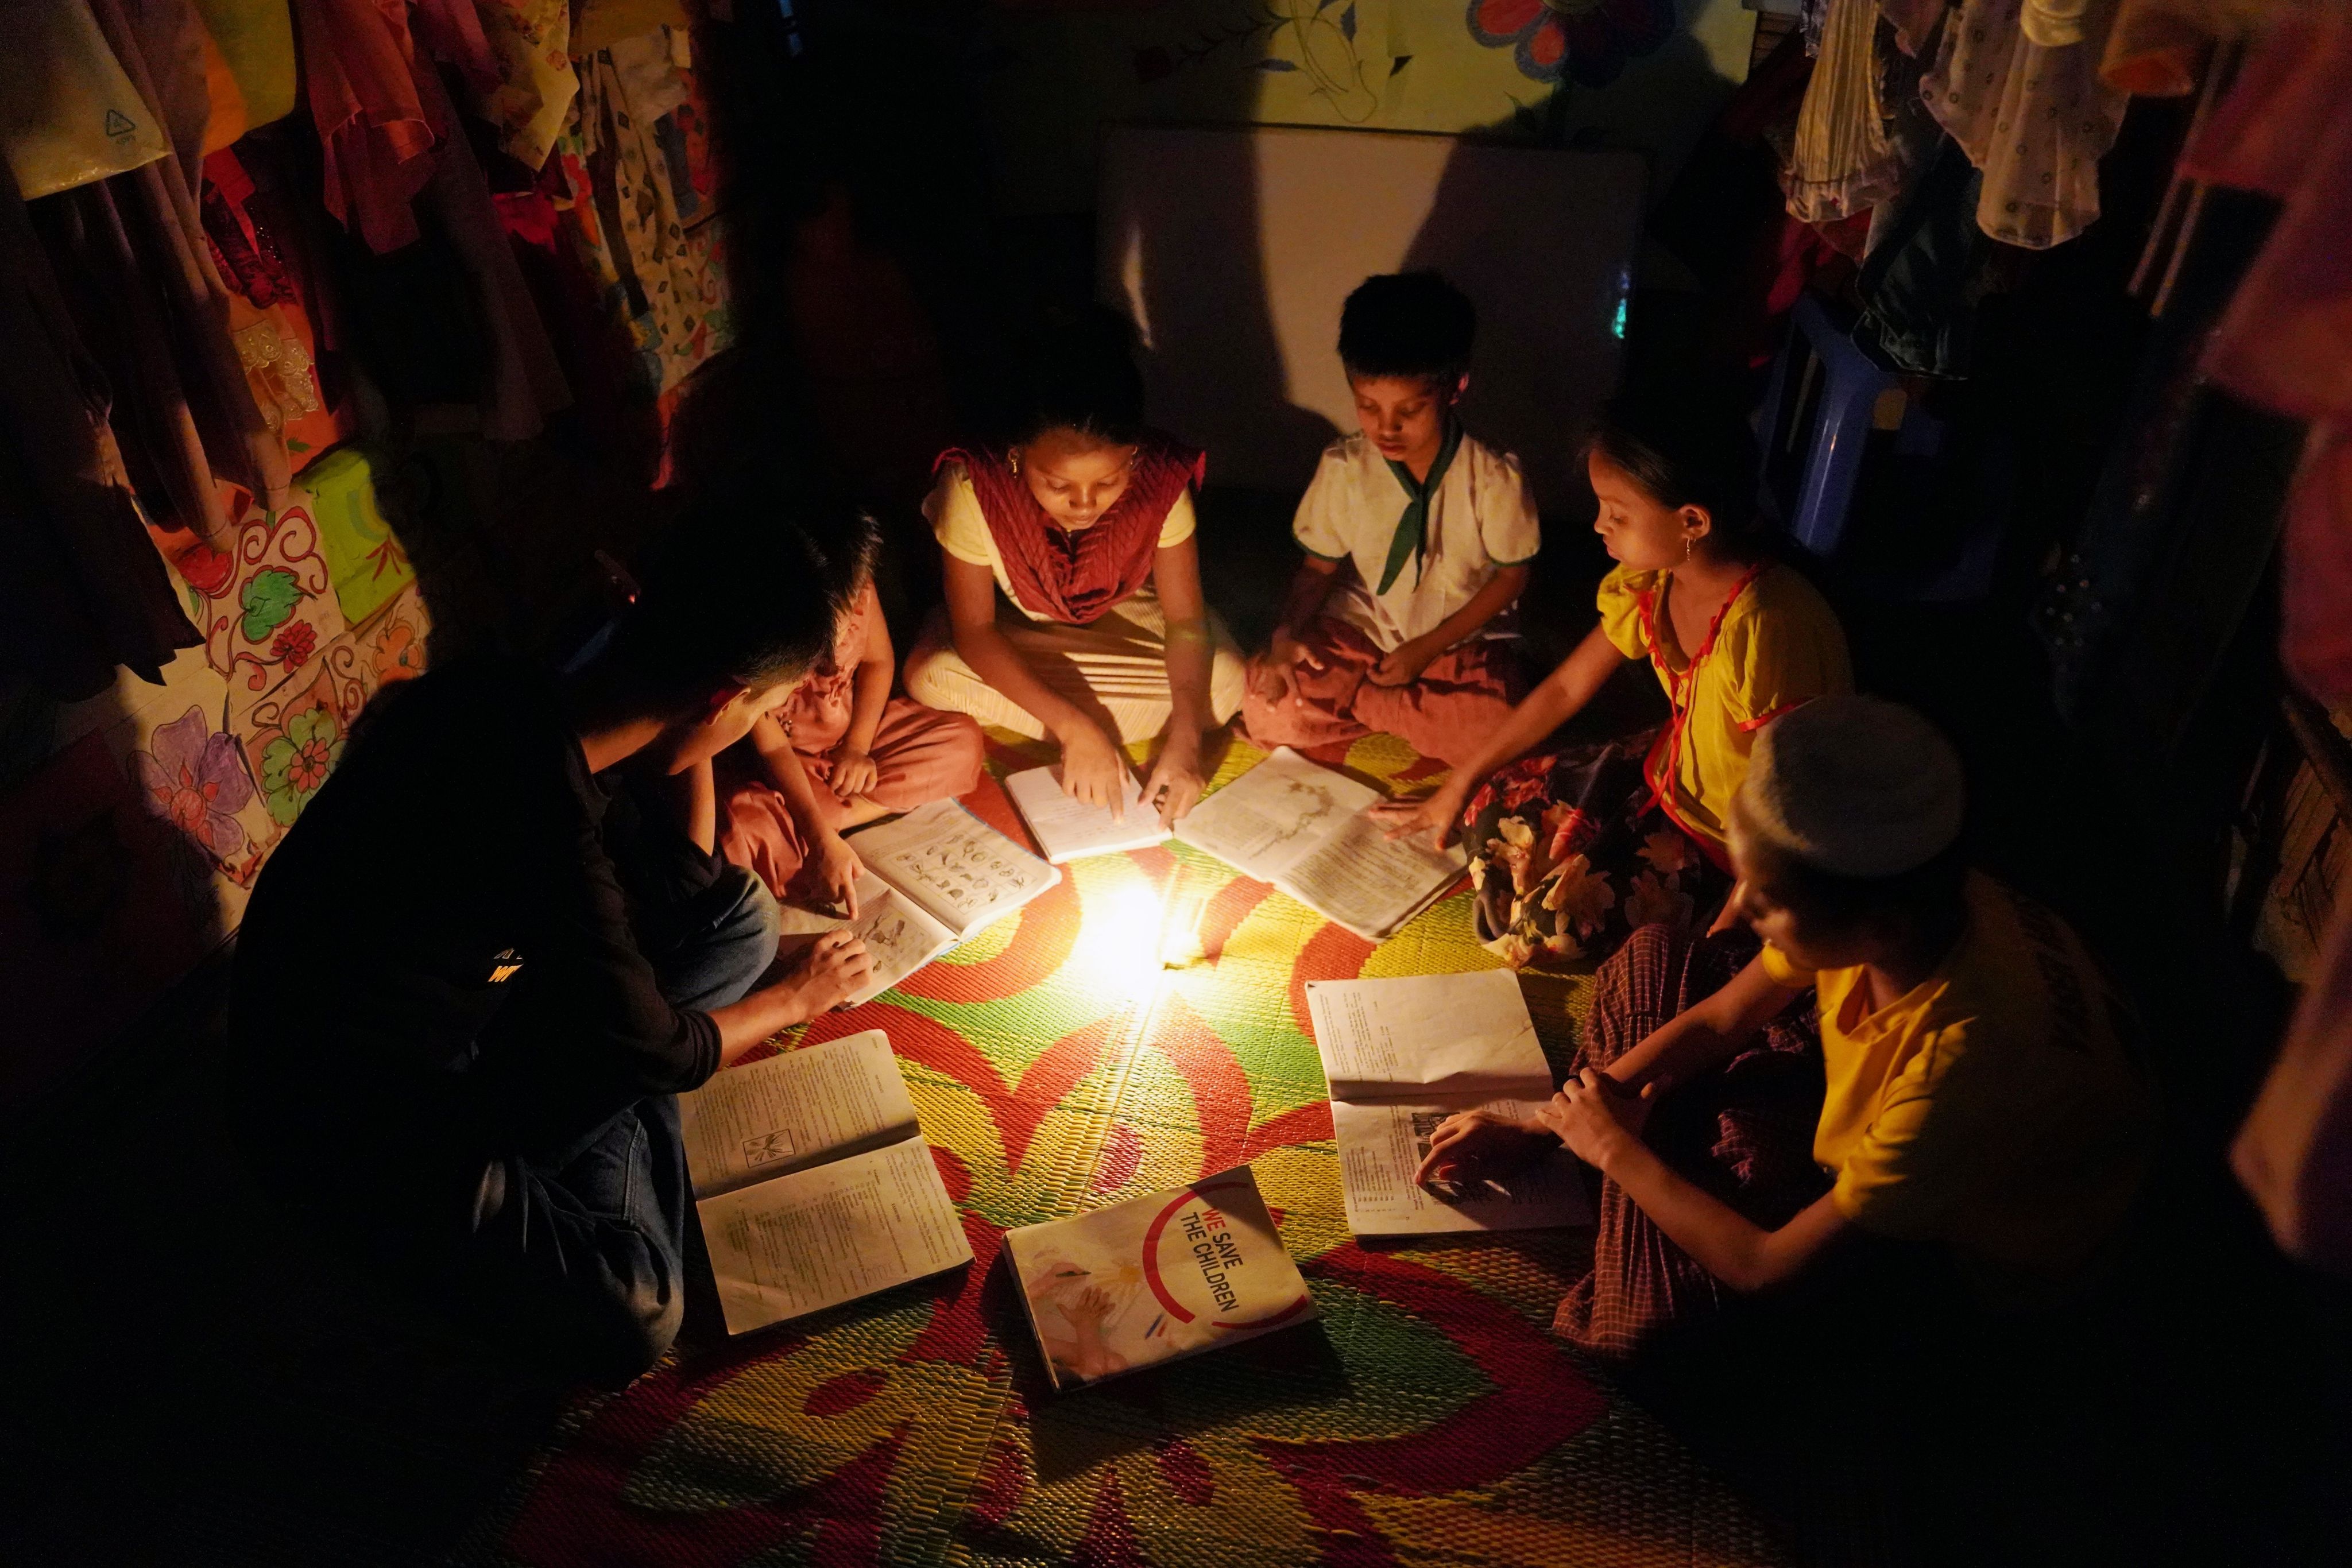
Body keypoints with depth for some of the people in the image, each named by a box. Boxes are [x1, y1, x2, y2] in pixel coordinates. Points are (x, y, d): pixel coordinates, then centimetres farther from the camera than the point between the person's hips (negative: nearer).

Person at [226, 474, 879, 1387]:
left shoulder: (512, 700, -11)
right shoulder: (546, 823, -36)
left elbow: (687, 890, 5)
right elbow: (658, 1052, -17)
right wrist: (799, 999, -2)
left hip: (451, 1008, 8)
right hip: (345, 1126, -8)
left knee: (739, 920, -3)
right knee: (628, 1322, -18)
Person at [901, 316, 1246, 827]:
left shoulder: (1161, 482, -31)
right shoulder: (973, 487, -34)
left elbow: (1186, 619, -25)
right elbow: (974, 629, -28)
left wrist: (1184, 742, -40)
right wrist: (1073, 727, -39)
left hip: (1128, 620, 1)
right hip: (1016, 629, -1)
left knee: (1224, 682, -25)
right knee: (929, 677, -29)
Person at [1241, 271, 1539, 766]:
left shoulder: (1494, 478, -16)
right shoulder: (1342, 468, -10)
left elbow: (1511, 574, -5)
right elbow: (1320, 566, 0)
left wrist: (1427, 649, -13)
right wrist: (1287, 634, -21)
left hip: (1459, 639, 0)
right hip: (1359, 629, 1)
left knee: (1496, 736, -30)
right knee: (1268, 711, -24)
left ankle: (1353, 700, -7)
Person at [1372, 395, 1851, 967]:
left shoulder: (1764, 630, -36)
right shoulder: (1650, 580, -11)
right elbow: (1563, 690, 2)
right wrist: (1457, 788, 7)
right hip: (1672, 766, 7)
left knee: (1538, 928, -16)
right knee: (1496, 808, -3)